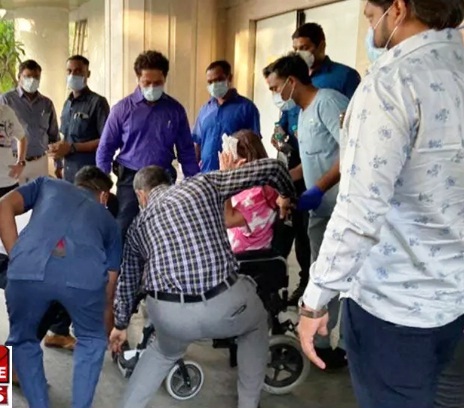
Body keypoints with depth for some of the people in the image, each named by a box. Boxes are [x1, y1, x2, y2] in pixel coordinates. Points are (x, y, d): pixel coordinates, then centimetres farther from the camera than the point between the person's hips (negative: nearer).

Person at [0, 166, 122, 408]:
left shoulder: (47, 184, 35)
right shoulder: (108, 220, 35)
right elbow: (109, 285, 39)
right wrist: (110, 333, 52)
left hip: (29, 269, 0)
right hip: (85, 275, 0)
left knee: (22, 341, 29)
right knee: (92, 340, 31)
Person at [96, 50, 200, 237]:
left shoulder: (175, 110, 2)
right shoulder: (122, 108, -2)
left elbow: (186, 152, 5)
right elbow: (105, 148, 1)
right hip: (130, 180, -1)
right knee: (124, 232, 3)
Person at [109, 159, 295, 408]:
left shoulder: (139, 224, 21)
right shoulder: (204, 183, 13)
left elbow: (127, 281, 31)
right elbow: (271, 167, 13)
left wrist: (120, 325, 48)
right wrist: (287, 196, 34)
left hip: (167, 312, 3)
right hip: (223, 304, -2)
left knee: (164, 351, 37)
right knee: (256, 323, 33)